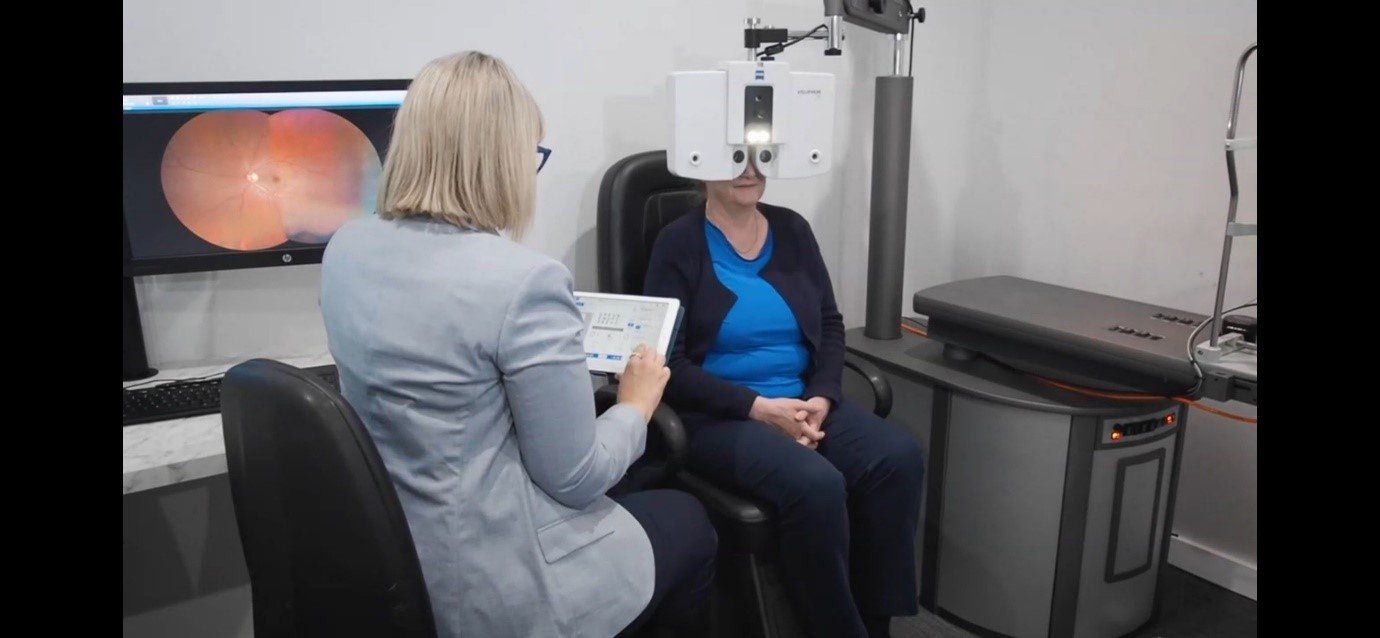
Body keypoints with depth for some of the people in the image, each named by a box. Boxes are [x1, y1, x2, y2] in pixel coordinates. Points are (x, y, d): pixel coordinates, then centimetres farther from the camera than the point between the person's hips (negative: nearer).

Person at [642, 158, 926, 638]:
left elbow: (830, 325, 11)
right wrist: (758, 407, -18)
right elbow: (668, 363, -10)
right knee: (815, 484, -31)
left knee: (899, 457, -21)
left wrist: (821, 399, -8)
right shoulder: (679, 243, -4)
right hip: (718, 416, -5)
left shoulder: (792, 229, 11)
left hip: (803, 402, 5)